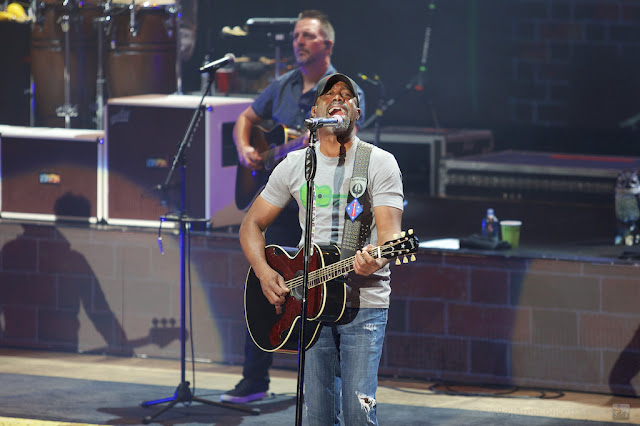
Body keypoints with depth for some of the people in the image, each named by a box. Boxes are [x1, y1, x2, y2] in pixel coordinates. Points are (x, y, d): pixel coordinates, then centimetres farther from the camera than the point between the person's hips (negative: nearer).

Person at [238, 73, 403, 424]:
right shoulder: (295, 165, 10)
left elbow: (390, 231, -10)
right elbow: (252, 224, 15)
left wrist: (376, 259, -34)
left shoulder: (379, 163, -1)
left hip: (364, 303, -3)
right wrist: (264, 272, -3)